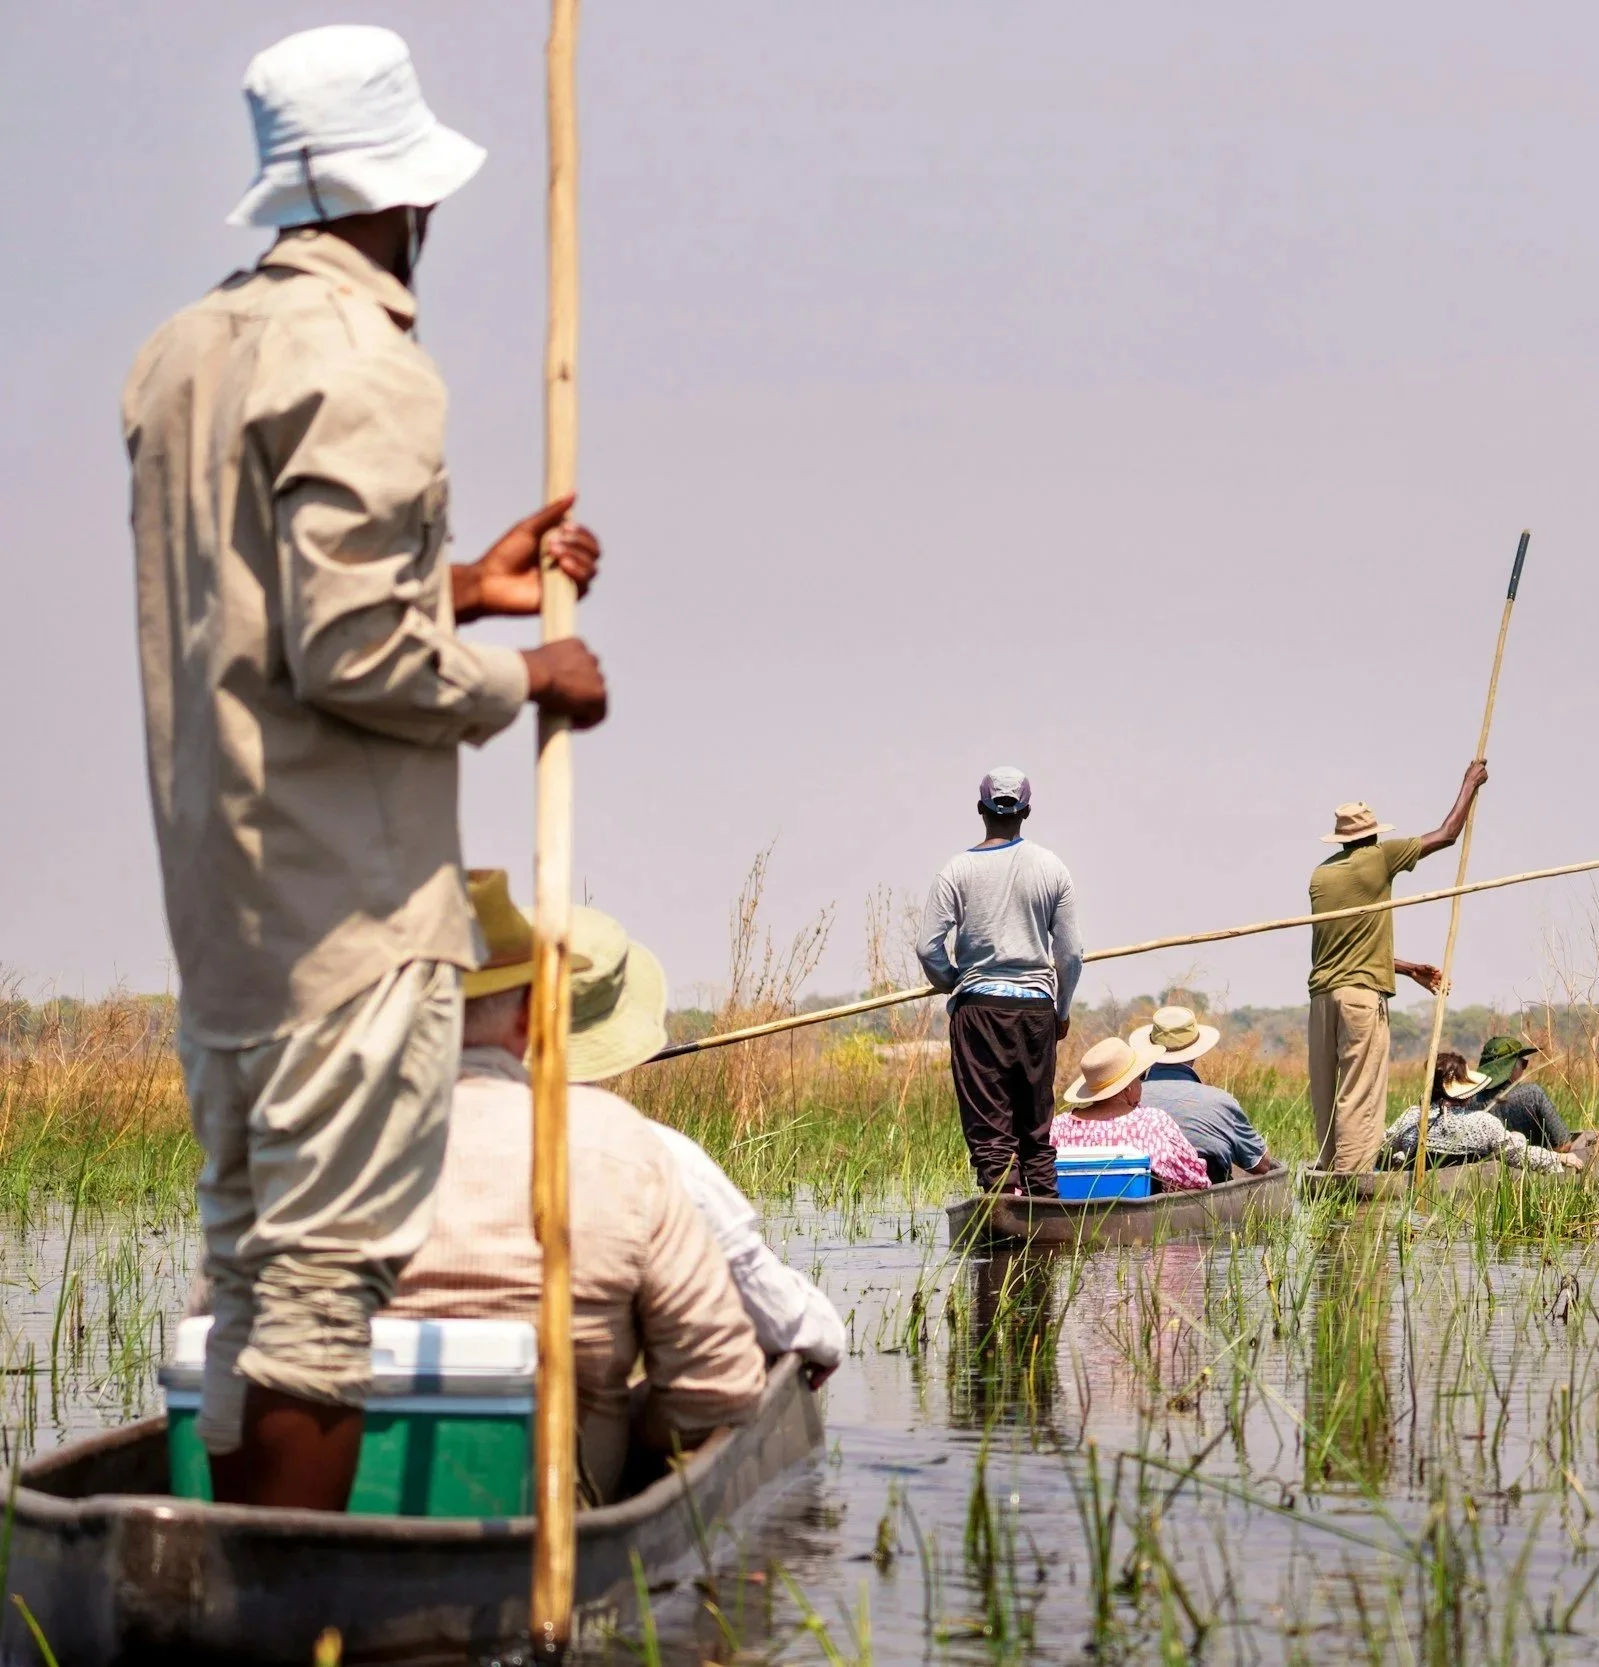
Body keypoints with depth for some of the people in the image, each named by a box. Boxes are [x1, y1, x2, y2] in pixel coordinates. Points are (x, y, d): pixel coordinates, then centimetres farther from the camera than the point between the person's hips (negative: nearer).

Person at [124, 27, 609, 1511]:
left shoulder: (180, 355, 15)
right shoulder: (363, 366, -14)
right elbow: (349, 657, -20)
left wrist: (463, 591, 20)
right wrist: (524, 682, -5)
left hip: (213, 891, 9)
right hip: (347, 904, -9)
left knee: (250, 1264, 13)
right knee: (327, 1273, -7)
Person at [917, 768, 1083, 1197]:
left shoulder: (960, 869, -3)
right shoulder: (1051, 868, 2)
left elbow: (928, 948, -7)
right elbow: (1071, 953, 3)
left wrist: (951, 984, 13)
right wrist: (1062, 1010, 18)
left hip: (978, 1007, -2)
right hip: (1037, 1007, 2)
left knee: (989, 1129, -2)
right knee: (1036, 1128, 11)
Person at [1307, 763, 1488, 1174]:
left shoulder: (1321, 875, 14)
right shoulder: (1377, 859, -2)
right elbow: (1446, 835, 4)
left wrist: (1407, 969, 27)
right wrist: (1470, 784, 17)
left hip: (1322, 994, 6)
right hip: (1362, 994, -6)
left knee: (1326, 1096, 7)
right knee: (1360, 1095, -8)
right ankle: (1351, 1181, -14)